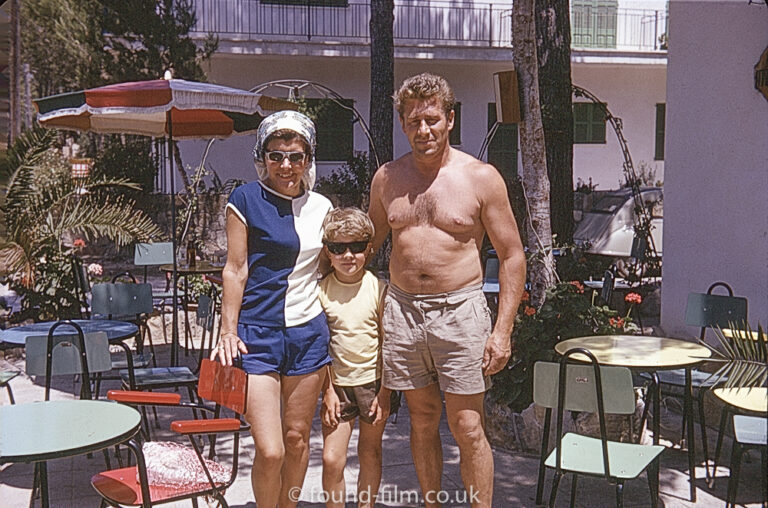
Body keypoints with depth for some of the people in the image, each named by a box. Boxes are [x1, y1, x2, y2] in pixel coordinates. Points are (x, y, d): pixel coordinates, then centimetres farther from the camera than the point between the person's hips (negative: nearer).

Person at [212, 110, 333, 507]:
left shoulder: (321, 207, 9)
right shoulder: (245, 200, -4)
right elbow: (235, 270, -4)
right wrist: (228, 332, -8)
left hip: (308, 332, 4)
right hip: (257, 333, -4)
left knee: (297, 437, 11)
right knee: (269, 450, -8)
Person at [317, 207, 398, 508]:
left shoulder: (378, 289, -6)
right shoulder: (321, 291, -3)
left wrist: (384, 392, -5)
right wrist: (328, 391, -3)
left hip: (373, 381, 0)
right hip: (338, 383, 1)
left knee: (370, 454, 11)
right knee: (332, 459, -4)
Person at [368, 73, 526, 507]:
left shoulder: (481, 178, -3)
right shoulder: (387, 178, 8)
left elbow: (512, 256, -1)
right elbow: (366, 244, 20)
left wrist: (502, 330, -8)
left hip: (459, 310, -3)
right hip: (401, 310, 4)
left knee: (468, 428, -1)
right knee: (423, 421, 13)